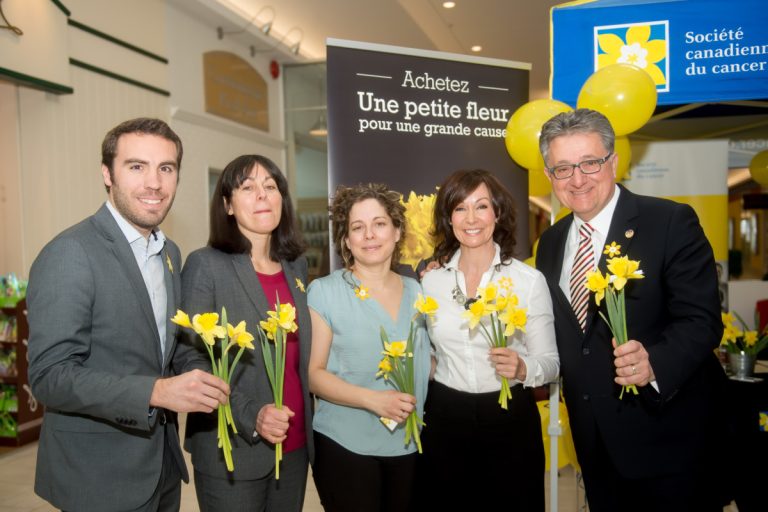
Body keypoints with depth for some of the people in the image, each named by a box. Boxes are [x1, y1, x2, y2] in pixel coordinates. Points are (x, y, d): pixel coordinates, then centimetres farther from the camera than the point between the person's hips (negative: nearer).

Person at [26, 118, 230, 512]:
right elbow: (49, 376, -21)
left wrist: (194, 385, -2)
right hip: (99, 477, -6)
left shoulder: (171, 253, 6)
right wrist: (156, 391, -30)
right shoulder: (69, 254, -18)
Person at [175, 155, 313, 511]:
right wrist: (249, 415, -22)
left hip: (295, 444, 5)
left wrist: (304, 425, 7)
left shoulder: (297, 265, 6)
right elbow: (188, 358, -13)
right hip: (232, 451, -5)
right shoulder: (205, 265, -10)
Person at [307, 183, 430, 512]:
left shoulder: (416, 292, 4)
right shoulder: (324, 291, -8)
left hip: (410, 445, 4)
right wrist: (373, 400, -21)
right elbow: (313, 373, -10)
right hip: (345, 446, -4)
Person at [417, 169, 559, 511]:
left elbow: (550, 362, -5)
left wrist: (522, 368, -25)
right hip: (444, 419, 3)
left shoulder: (530, 280, -9)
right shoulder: (431, 281, 1)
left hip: (510, 419, -2)